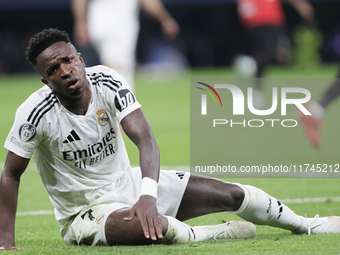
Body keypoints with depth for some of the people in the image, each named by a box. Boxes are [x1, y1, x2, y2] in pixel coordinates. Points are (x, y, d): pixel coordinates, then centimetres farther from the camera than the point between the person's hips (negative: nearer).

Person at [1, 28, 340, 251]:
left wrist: (148, 194, -38)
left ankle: (305, 225, 31)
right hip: (85, 211, -5)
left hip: (128, 183, 5)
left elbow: (144, 139, -21)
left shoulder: (108, 83, -12)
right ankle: (217, 234, -7)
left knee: (232, 194, 5)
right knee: (158, 227, -38)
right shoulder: (36, 113, -23)